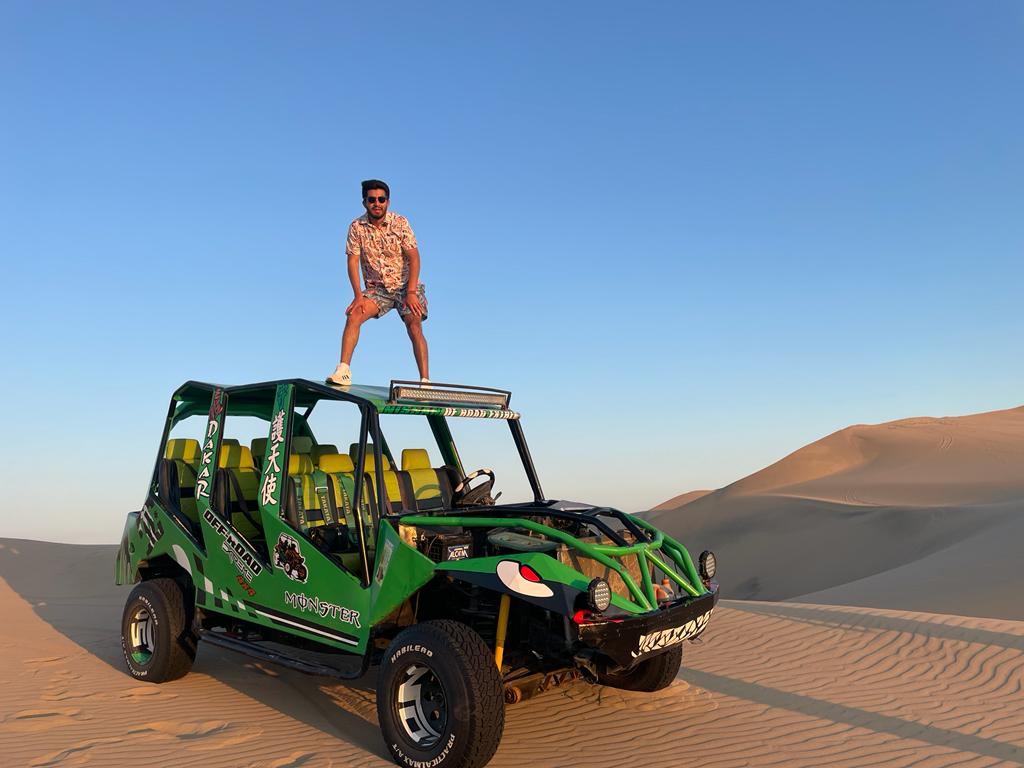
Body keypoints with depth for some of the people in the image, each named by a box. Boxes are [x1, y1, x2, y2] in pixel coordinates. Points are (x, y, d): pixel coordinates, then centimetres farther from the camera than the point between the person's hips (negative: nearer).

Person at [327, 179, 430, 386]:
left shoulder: (400, 223, -9)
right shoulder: (356, 227, -5)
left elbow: (414, 257, -12)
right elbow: (353, 261, -7)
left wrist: (411, 293, -21)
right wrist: (358, 295, -17)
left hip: (405, 285, -2)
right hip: (376, 289, 2)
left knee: (414, 326, -20)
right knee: (354, 316, -20)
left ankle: (425, 380, -19)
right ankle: (343, 370, -22)